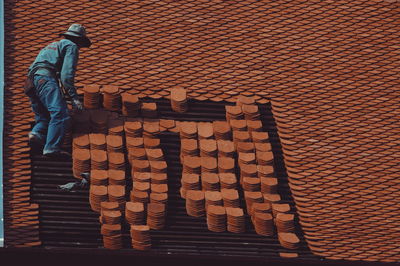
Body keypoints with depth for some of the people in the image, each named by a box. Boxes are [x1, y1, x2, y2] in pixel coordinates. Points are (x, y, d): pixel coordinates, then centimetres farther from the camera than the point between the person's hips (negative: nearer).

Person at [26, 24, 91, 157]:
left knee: (43, 117, 12)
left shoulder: (52, 46, 38)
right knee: (60, 114, -20)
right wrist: (74, 97, -8)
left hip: (32, 80, 9)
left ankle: (36, 134, -19)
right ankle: (52, 148, -34)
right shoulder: (72, 46, 10)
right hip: (45, 78, -9)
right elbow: (67, 73, -4)